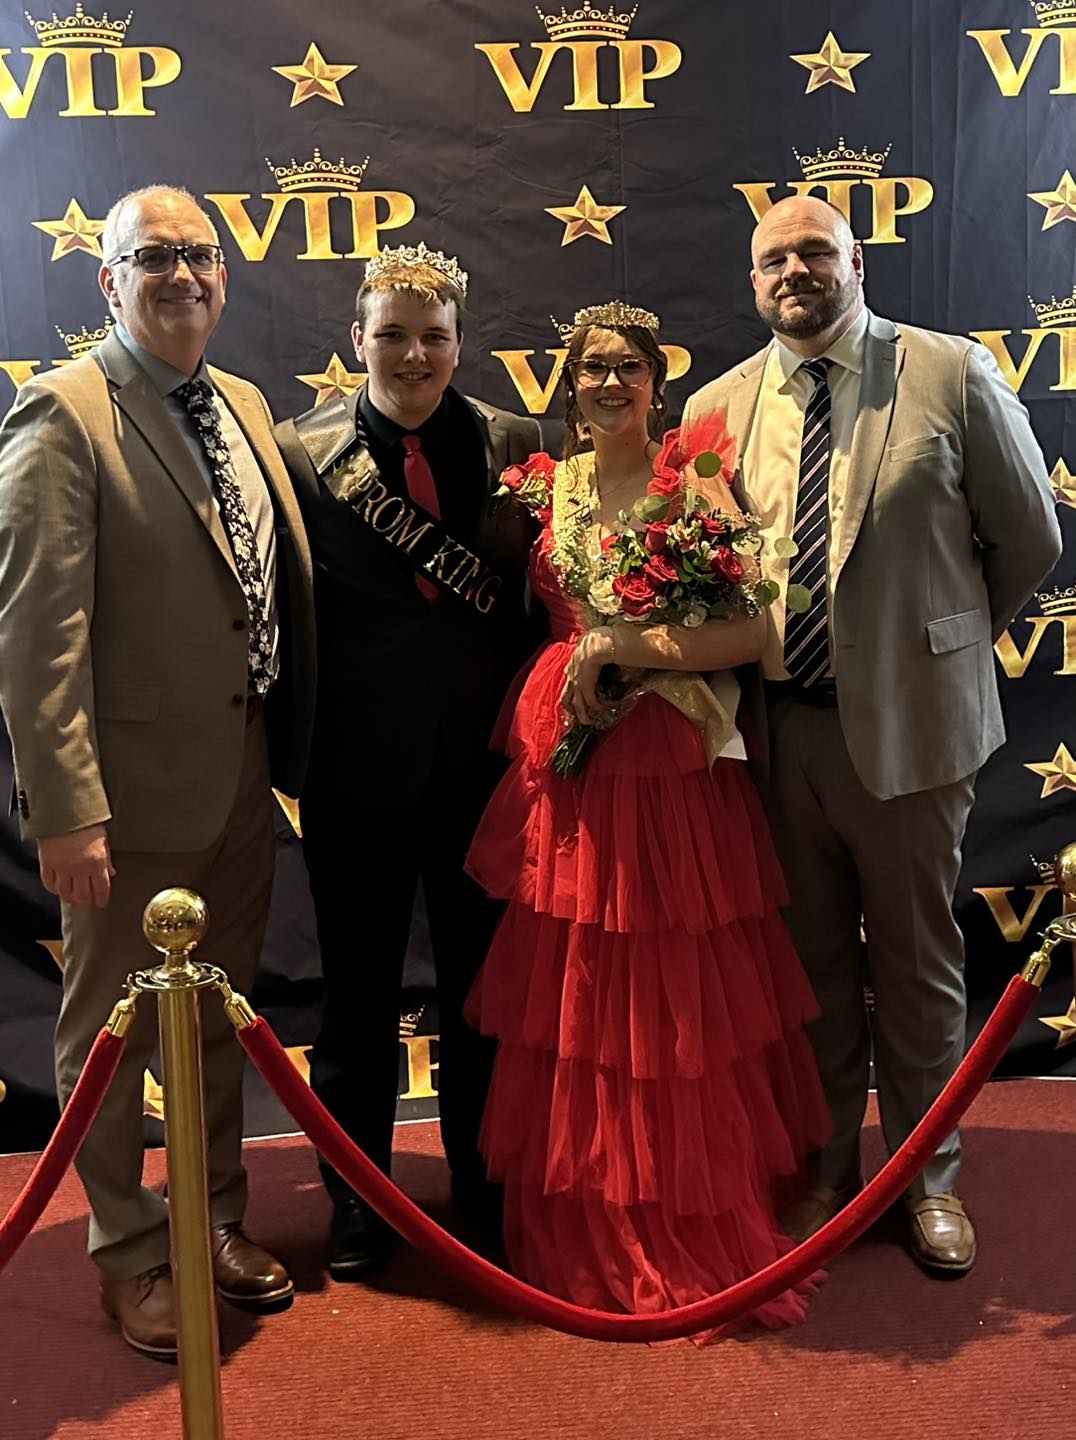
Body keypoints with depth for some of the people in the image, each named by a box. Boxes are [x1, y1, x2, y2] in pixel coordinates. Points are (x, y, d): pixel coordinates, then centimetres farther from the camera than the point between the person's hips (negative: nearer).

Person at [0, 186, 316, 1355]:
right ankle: (128, 1256, 30)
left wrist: (288, 751, 8)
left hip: (242, 783, 7)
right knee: (113, 1033, 11)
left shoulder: (244, 407, 10)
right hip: (133, 791, -6)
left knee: (221, 1019, 20)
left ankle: (218, 1218, 39)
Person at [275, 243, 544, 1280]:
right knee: (358, 1001, 14)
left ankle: (484, 1185, 38)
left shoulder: (514, 445, 0)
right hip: (357, 775, -1)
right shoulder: (301, 451, -5)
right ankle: (357, 1206, 32)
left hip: (485, 769, 2)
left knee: (482, 996, 17)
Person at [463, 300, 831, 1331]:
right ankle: (584, 1231, 26)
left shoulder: (693, 484, -4)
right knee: (572, 998, 9)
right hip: (563, 759, 5)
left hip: (666, 763, -4)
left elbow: (752, 632, -13)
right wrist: (547, 695, 5)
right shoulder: (549, 485, 12)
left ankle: (697, 1229, 21)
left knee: (673, 1003, 1)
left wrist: (616, 647, -16)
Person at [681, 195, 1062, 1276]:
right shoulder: (717, 407, 5)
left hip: (907, 722, -2)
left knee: (917, 961, 11)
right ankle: (826, 1169, 33)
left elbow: (1028, 539, 3)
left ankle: (928, 1178, 30)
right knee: (813, 961, 14)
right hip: (778, 727, 3)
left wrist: (938, 642, 9)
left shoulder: (954, 375, -3)